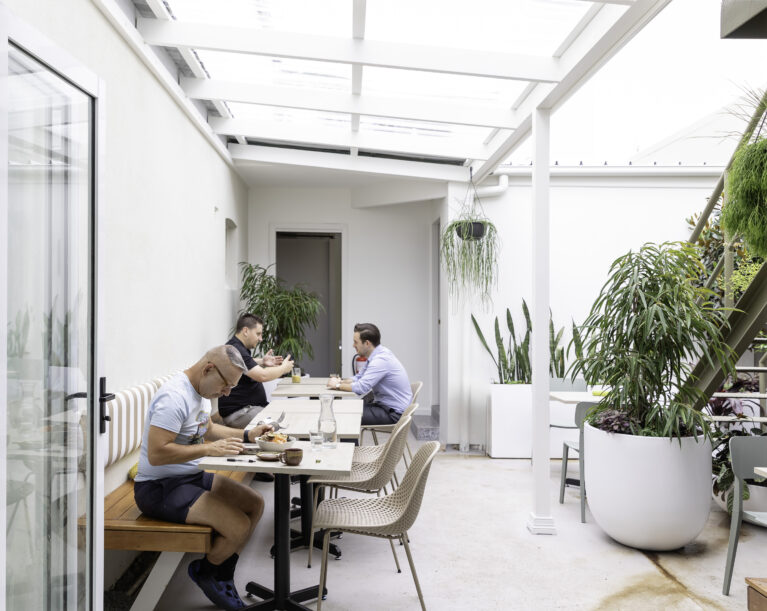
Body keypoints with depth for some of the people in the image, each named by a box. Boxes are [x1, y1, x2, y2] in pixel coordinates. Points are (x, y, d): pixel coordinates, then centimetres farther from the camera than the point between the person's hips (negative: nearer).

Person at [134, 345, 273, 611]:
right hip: (159, 488, -10)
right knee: (239, 526, -21)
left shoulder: (202, 391, 8)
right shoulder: (174, 397, -24)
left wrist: (247, 435, 10)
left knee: (255, 503, 6)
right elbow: (156, 454, -30)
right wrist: (209, 449, -29)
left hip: (192, 477, 10)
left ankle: (222, 577, 17)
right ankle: (204, 571, 10)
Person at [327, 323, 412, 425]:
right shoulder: (379, 354, 8)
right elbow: (359, 377, 18)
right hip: (384, 404, 10)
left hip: (395, 413, -10)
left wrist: (338, 385, -12)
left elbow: (361, 388, -27)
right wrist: (341, 381, 0)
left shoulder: (381, 360, -23)